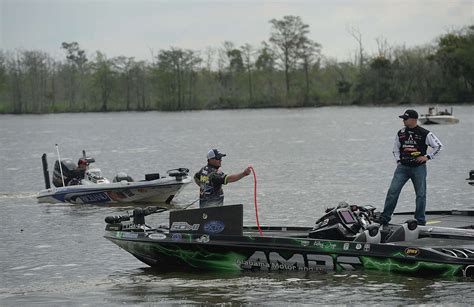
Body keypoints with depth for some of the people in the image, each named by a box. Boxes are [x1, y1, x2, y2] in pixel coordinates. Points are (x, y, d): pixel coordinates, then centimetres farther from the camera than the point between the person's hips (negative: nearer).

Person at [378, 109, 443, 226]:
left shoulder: (425, 134, -6)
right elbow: (396, 148, 22)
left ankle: (420, 220, 15)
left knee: (421, 194, 3)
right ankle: (385, 217, -5)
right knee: (393, 191, -9)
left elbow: (439, 146, 2)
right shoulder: (401, 133, 6)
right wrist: (398, 160, 9)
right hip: (403, 167, 3)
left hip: (419, 168, -2)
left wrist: (427, 157, -4)